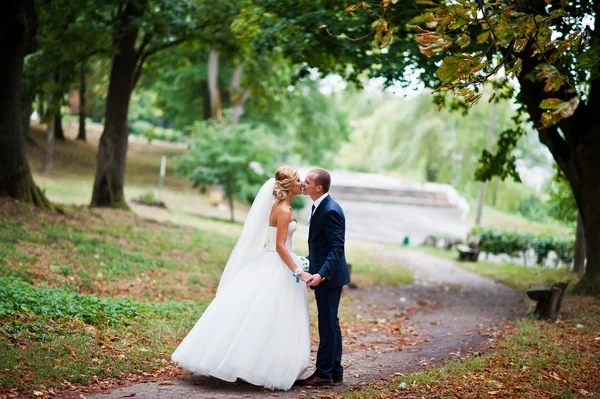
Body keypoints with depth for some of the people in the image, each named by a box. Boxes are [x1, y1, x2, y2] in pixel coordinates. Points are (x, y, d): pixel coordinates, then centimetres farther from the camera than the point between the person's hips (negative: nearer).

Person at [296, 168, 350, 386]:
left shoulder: (331, 211, -20)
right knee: (331, 324, 15)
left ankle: (323, 373, 6)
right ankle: (335, 371, 23)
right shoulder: (319, 207, 10)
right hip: (323, 273, 10)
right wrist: (309, 263, 20)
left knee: (327, 325, -2)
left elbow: (337, 248, -23)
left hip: (328, 277, -10)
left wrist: (321, 274, -30)